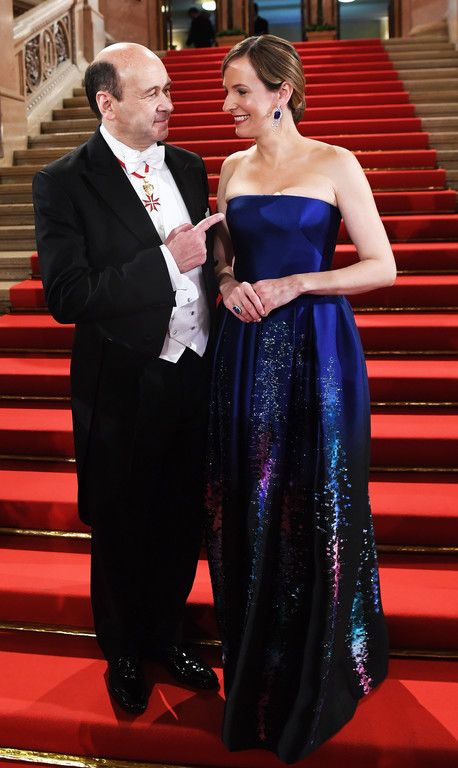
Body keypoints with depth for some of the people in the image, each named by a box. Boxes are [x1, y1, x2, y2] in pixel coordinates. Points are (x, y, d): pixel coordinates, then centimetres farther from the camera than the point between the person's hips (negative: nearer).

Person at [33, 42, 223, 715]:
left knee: (183, 524, 19)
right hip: (124, 388, -5)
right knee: (123, 533, 15)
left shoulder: (188, 167, 6)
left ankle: (165, 635, 45)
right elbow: (66, 296, -23)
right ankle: (124, 654, 41)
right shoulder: (64, 182, -13)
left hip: (195, 376, 5)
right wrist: (166, 259, -23)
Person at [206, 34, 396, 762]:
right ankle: (256, 661, 31)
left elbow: (382, 267, -6)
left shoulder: (335, 165, -4)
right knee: (248, 501, 10)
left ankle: (324, 669, 27)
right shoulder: (233, 168, 10)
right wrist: (229, 284, -4)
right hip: (246, 349, 5)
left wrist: (294, 284, -16)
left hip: (317, 348, -4)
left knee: (317, 503, 5)